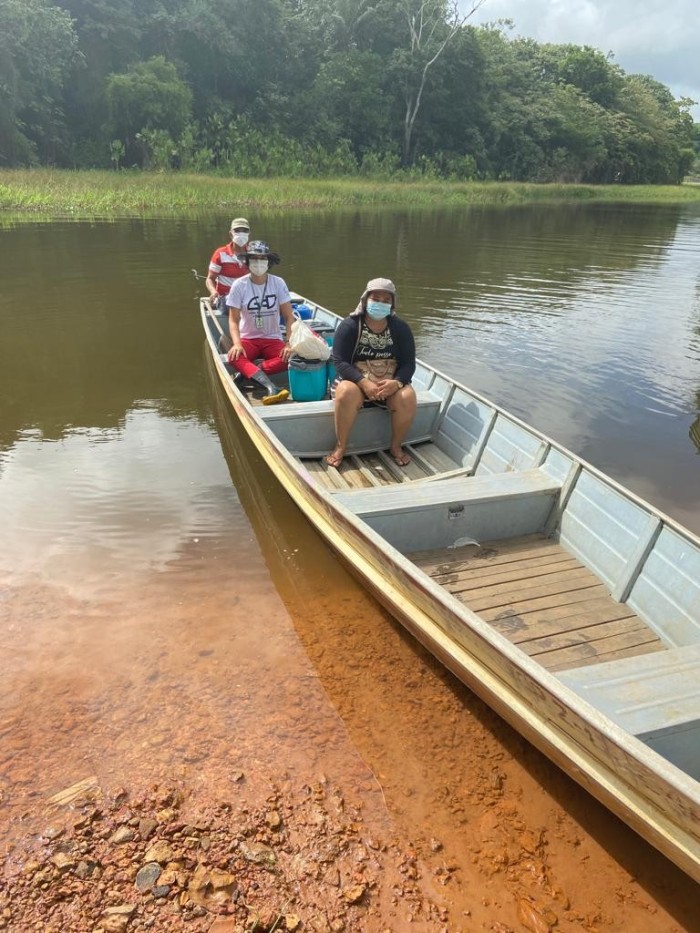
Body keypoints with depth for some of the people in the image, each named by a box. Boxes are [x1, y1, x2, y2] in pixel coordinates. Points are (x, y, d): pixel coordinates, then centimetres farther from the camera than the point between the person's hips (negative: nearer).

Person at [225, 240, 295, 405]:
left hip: (273, 339, 1)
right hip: (248, 338, -1)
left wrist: (291, 344, -18)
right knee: (234, 356, -34)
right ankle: (271, 387, -52)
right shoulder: (239, 285, -5)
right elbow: (233, 320, -6)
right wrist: (237, 343, -25)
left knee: (289, 357, -31)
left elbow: (289, 317, -3)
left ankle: (247, 375, -28)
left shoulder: (278, 283, -3)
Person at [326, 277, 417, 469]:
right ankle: (340, 447, -18)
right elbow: (340, 362, -14)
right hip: (356, 382, -2)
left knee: (408, 397, -29)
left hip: (390, 385, 2)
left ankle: (396, 447, -6)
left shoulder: (401, 328, 1)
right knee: (347, 392, -36)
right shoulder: (349, 326, -7)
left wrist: (396, 383, -26)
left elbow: (409, 364, -3)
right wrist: (364, 383, -29)